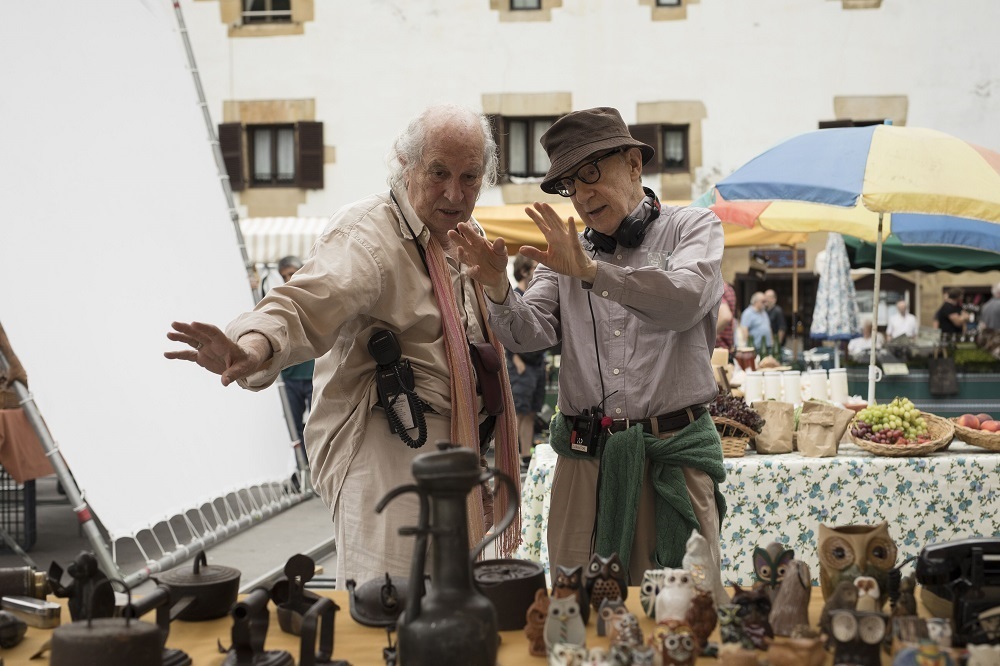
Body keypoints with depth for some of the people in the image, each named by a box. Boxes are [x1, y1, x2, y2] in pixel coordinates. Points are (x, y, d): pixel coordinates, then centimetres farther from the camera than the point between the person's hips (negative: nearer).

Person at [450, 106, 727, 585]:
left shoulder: (693, 228, 5)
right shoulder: (567, 250, 14)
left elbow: (686, 300, -16)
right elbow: (529, 335, 1)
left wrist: (590, 271, -24)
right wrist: (498, 289, -19)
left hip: (675, 455, -3)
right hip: (584, 459, 3)